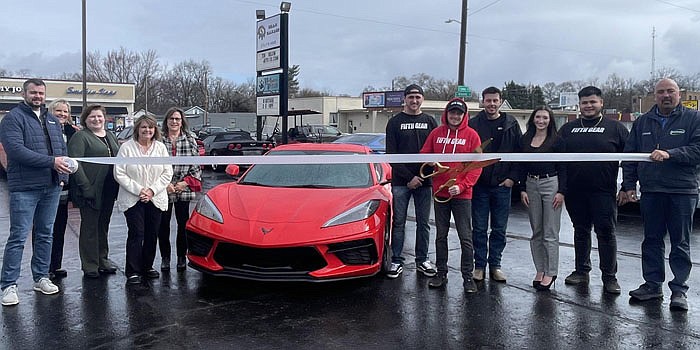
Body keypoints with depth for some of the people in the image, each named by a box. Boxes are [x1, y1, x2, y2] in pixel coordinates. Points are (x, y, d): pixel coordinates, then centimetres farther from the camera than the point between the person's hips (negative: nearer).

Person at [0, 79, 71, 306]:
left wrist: (63, 175, 1)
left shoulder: (52, 120, 16)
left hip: (52, 187, 6)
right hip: (24, 188, -6)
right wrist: (52, 162, -22)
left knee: (45, 235, 13)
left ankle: (41, 278, 24)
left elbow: (62, 149, 17)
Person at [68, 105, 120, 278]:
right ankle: (90, 266, 10)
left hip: (109, 191, 7)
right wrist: (85, 186, -21)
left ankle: (103, 260, 27)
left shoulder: (111, 136, 16)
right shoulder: (80, 137, -6)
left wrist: (120, 184, 9)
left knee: (103, 225, 16)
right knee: (90, 227, 1)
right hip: (91, 191, -7)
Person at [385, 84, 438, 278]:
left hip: (424, 182, 2)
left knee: (423, 223, 8)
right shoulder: (395, 122, 3)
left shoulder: (430, 122, 9)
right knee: (398, 223, 2)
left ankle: (422, 260, 19)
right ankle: (397, 262, 10)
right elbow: (392, 154, -3)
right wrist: (409, 177, -11)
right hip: (400, 182, -2)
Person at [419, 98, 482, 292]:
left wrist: (462, 186, -15)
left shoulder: (471, 135, -3)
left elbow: (477, 165, -6)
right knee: (441, 235, 12)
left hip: (462, 194, -3)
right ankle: (441, 273, 22)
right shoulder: (436, 133, 6)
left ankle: (468, 276, 10)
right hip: (439, 193, 3)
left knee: (465, 237, 1)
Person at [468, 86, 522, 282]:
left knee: (499, 229, 9)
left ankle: (495, 265, 20)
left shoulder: (511, 124, 4)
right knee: (479, 229, 5)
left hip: (503, 185, 1)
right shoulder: (473, 124, 1)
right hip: (479, 185, -1)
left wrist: (513, 177, -3)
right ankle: (479, 266, 15)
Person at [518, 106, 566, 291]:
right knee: (536, 232, 10)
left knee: (550, 233, -2)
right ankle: (540, 270, 19)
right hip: (531, 185, 5)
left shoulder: (556, 140, -3)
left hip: (551, 184, -4)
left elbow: (562, 168, -4)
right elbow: (522, 166, 10)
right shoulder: (525, 140, 9)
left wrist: (561, 191, -10)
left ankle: (550, 273, 4)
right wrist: (522, 189, 3)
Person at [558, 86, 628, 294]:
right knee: (580, 231, 12)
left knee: (606, 232, -1)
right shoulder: (568, 129, 12)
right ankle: (582, 272, 23)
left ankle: (609, 277, 8)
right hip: (575, 191, 3)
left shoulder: (615, 128, 4)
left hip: (603, 191, -3)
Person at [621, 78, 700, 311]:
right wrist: (628, 185, 6)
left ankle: (679, 290, 10)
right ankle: (653, 285, 19)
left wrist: (670, 154, -22)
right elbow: (629, 155, 13)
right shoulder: (642, 122, 13)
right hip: (650, 191, 3)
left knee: (680, 243, 3)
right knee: (652, 240, 9)